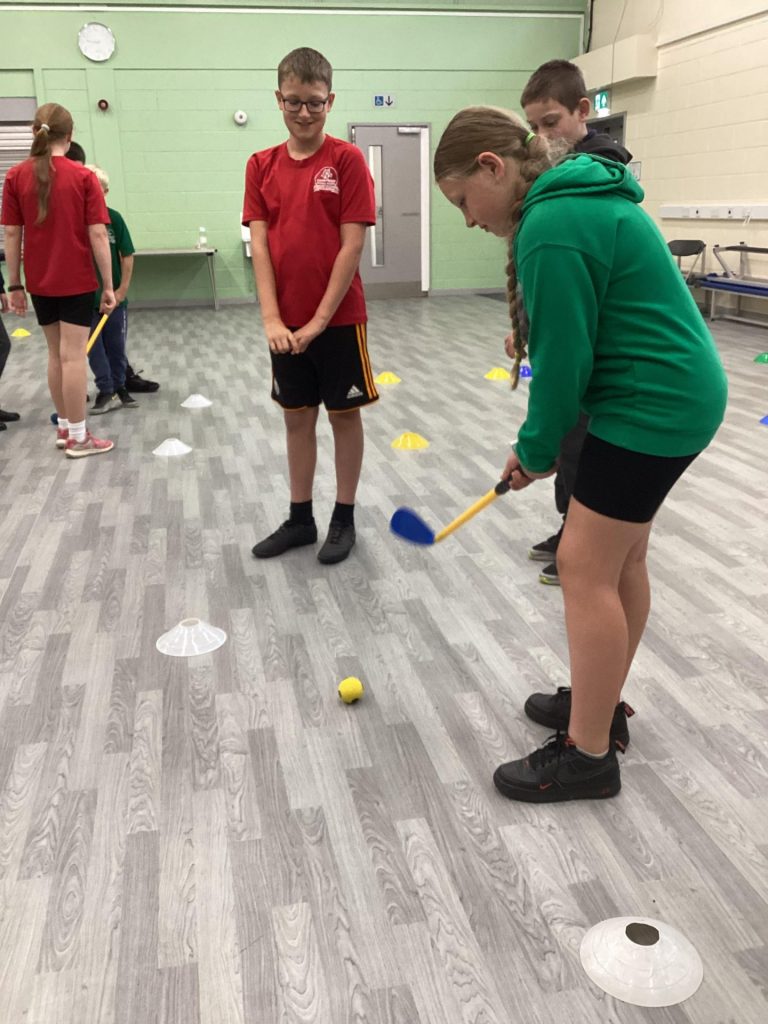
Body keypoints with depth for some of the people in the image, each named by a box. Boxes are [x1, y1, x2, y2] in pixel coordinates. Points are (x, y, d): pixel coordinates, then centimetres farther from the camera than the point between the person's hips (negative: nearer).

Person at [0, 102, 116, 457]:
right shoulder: (83, 176, -8)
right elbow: (97, 234, -11)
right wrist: (108, 285, -6)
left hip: (39, 281, 4)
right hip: (76, 280, -3)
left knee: (56, 354, 16)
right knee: (73, 355, -1)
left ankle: (64, 427, 25)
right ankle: (77, 437, 5)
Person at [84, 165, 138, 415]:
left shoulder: (113, 218, -6)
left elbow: (127, 255, -2)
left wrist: (123, 288, -5)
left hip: (113, 294, 0)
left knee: (116, 345, 11)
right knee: (93, 347, 3)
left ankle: (119, 388, 25)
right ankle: (107, 392, 11)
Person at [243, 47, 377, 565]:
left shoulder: (347, 159, -6)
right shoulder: (261, 166, 5)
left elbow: (352, 246, -11)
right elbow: (259, 245, 1)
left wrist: (319, 320, -14)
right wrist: (272, 319, -10)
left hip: (339, 317, -4)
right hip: (286, 323, 4)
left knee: (345, 414, 7)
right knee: (297, 416, 12)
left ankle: (344, 519, 20)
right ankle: (300, 518, 24)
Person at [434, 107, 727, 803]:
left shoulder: (552, 227, -20)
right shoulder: (577, 196, 12)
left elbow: (561, 359, -19)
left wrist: (537, 449, -3)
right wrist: (543, 441, 13)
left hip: (651, 407, -10)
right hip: (674, 394, 10)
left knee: (586, 566, -3)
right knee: (622, 557, 17)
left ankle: (588, 755, 10)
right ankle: (599, 701, 34)